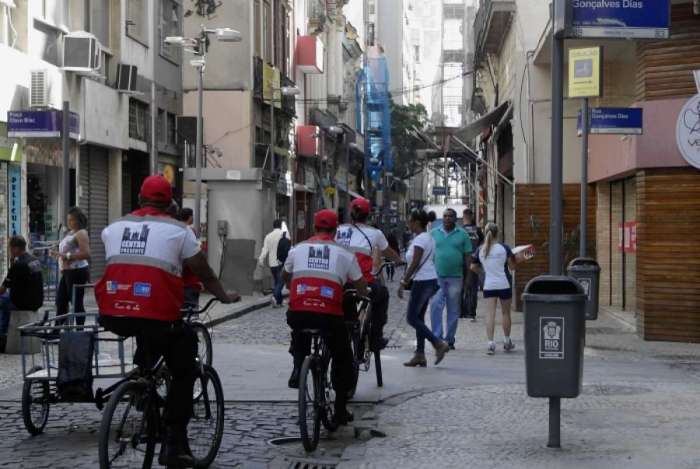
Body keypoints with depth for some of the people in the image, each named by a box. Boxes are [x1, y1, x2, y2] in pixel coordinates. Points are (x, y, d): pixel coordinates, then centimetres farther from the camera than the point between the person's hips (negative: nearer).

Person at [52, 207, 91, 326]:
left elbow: (86, 254, -21)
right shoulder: (69, 233, 20)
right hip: (67, 271, 10)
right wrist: (58, 254, 13)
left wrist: (67, 256, -21)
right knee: (60, 301, 10)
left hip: (77, 271, -10)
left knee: (76, 302, -8)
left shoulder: (81, 233, -9)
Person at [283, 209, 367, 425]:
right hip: (330, 316, -2)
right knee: (342, 359, 21)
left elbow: (285, 277, 30)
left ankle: (298, 366, 11)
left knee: (299, 336, 37)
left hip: (298, 314, 2)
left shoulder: (298, 249, 13)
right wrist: (362, 295, 36)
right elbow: (361, 287, 13)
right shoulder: (344, 254, 6)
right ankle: (340, 410, 20)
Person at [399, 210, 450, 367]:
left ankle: (439, 343, -11)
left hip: (422, 281, -10)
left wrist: (403, 282, -17)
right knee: (419, 318, 11)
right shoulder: (429, 238, 16)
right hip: (430, 279, 10)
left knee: (412, 318, -6)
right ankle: (420, 354, 10)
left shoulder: (420, 239, -14)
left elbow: (415, 264, -19)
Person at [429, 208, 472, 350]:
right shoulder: (434, 233, 8)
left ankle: (449, 339, 15)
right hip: (437, 276, 0)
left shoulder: (462, 235, 4)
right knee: (435, 307, -10)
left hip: (455, 277, 0)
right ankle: (437, 337, -6)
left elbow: (467, 256, 5)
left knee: (453, 310, 6)